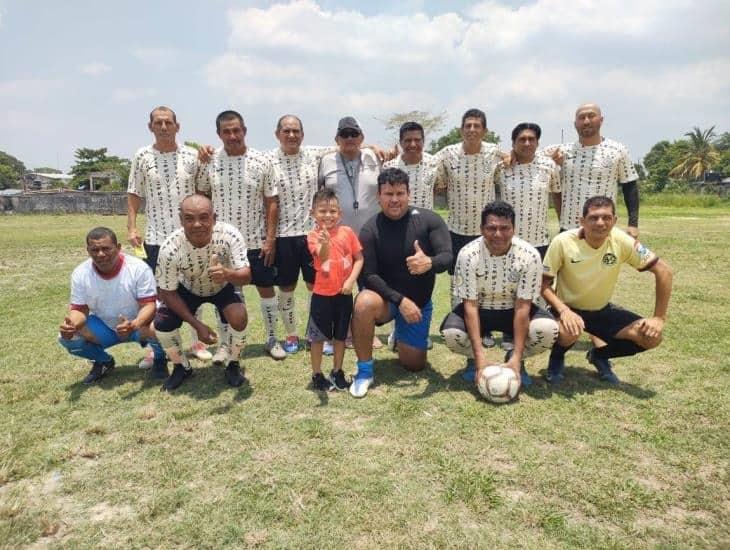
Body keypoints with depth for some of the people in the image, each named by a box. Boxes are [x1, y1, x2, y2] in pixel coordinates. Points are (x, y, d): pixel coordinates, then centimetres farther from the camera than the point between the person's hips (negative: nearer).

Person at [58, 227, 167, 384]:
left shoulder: (139, 268, -23)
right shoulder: (80, 273, -12)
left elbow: (148, 305, -25)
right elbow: (80, 309, -6)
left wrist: (134, 325, -46)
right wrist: (72, 324, -32)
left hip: (137, 325, -4)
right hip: (103, 326, 4)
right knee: (67, 337, -18)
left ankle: (160, 359, 1)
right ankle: (103, 361, 12)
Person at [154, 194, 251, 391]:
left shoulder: (230, 235, -35)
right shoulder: (170, 248, -33)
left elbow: (246, 277, -36)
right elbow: (168, 292, -20)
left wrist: (228, 274, -61)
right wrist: (197, 325, -23)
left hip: (223, 287, -1)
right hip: (188, 289, 1)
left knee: (238, 318, -27)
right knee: (161, 323, -17)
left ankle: (232, 364, 4)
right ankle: (181, 367, 13)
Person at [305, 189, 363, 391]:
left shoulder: (347, 232, -2)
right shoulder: (314, 235, -9)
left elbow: (359, 259, 1)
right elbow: (322, 257, -27)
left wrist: (351, 280, -12)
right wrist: (324, 243, -48)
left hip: (343, 294, 2)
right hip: (322, 294, -2)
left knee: (340, 335, 14)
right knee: (318, 336, 7)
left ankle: (337, 372, 31)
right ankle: (317, 374, 23)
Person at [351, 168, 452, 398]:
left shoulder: (429, 220, -13)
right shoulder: (370, 230, -16)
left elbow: (448, 256, -20)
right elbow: (368, 276, -18)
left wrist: (430, 263, -44)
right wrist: (400, 300, -28)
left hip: (419, 302, 2)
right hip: (387, 299, -2)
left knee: (414, 364, 5)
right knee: (364, 302, -37)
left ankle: (400, 335, 42)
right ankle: (364, 371, -17)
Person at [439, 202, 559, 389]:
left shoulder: (529, 255, -21)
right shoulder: (468, 254, -22)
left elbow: (522, 307, -20)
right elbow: (470, 305, -23)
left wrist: (517, 357, -26)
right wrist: (480, 356, -30)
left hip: (513, 309, 1)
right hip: (479, 309, 0)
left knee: (548, 330, -30)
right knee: (450, 333, -32)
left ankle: (514, 359, 4)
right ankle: (473, 359, 6)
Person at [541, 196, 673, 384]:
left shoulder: (622, 241, -17)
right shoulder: (563, 242, -23)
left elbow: (663, 271, -10)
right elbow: (544, 283, -17)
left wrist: (659, 318, -13)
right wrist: (563, 310, -34)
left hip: (602, 310, 3)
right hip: (568, 308, -3)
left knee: (651, 337, -15)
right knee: (568, 332, -37)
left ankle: (599, 355, 14)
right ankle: (557, 358, 1)